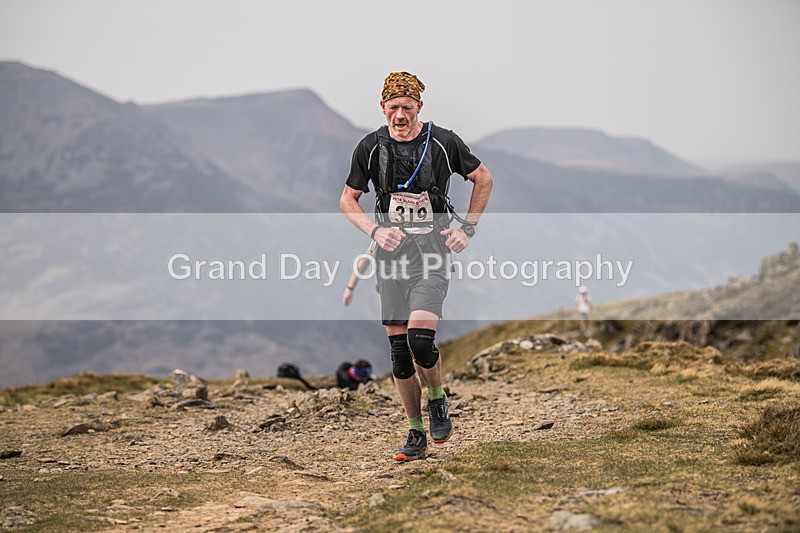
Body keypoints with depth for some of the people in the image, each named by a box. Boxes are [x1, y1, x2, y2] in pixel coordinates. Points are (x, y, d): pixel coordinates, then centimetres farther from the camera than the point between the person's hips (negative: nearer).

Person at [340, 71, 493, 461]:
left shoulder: (443, 142, -5)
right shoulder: (370, 147, 1)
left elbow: (483, 179, 10)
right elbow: (348, 200, 11)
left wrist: (467, 229, 3)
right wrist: (375, 231, -6)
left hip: (432, 251, -3)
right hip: (391, 250, 3)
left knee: (420, 338, -20)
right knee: (398, 345, 2)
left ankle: (437, 401, 10)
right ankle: (416, 434, 15)